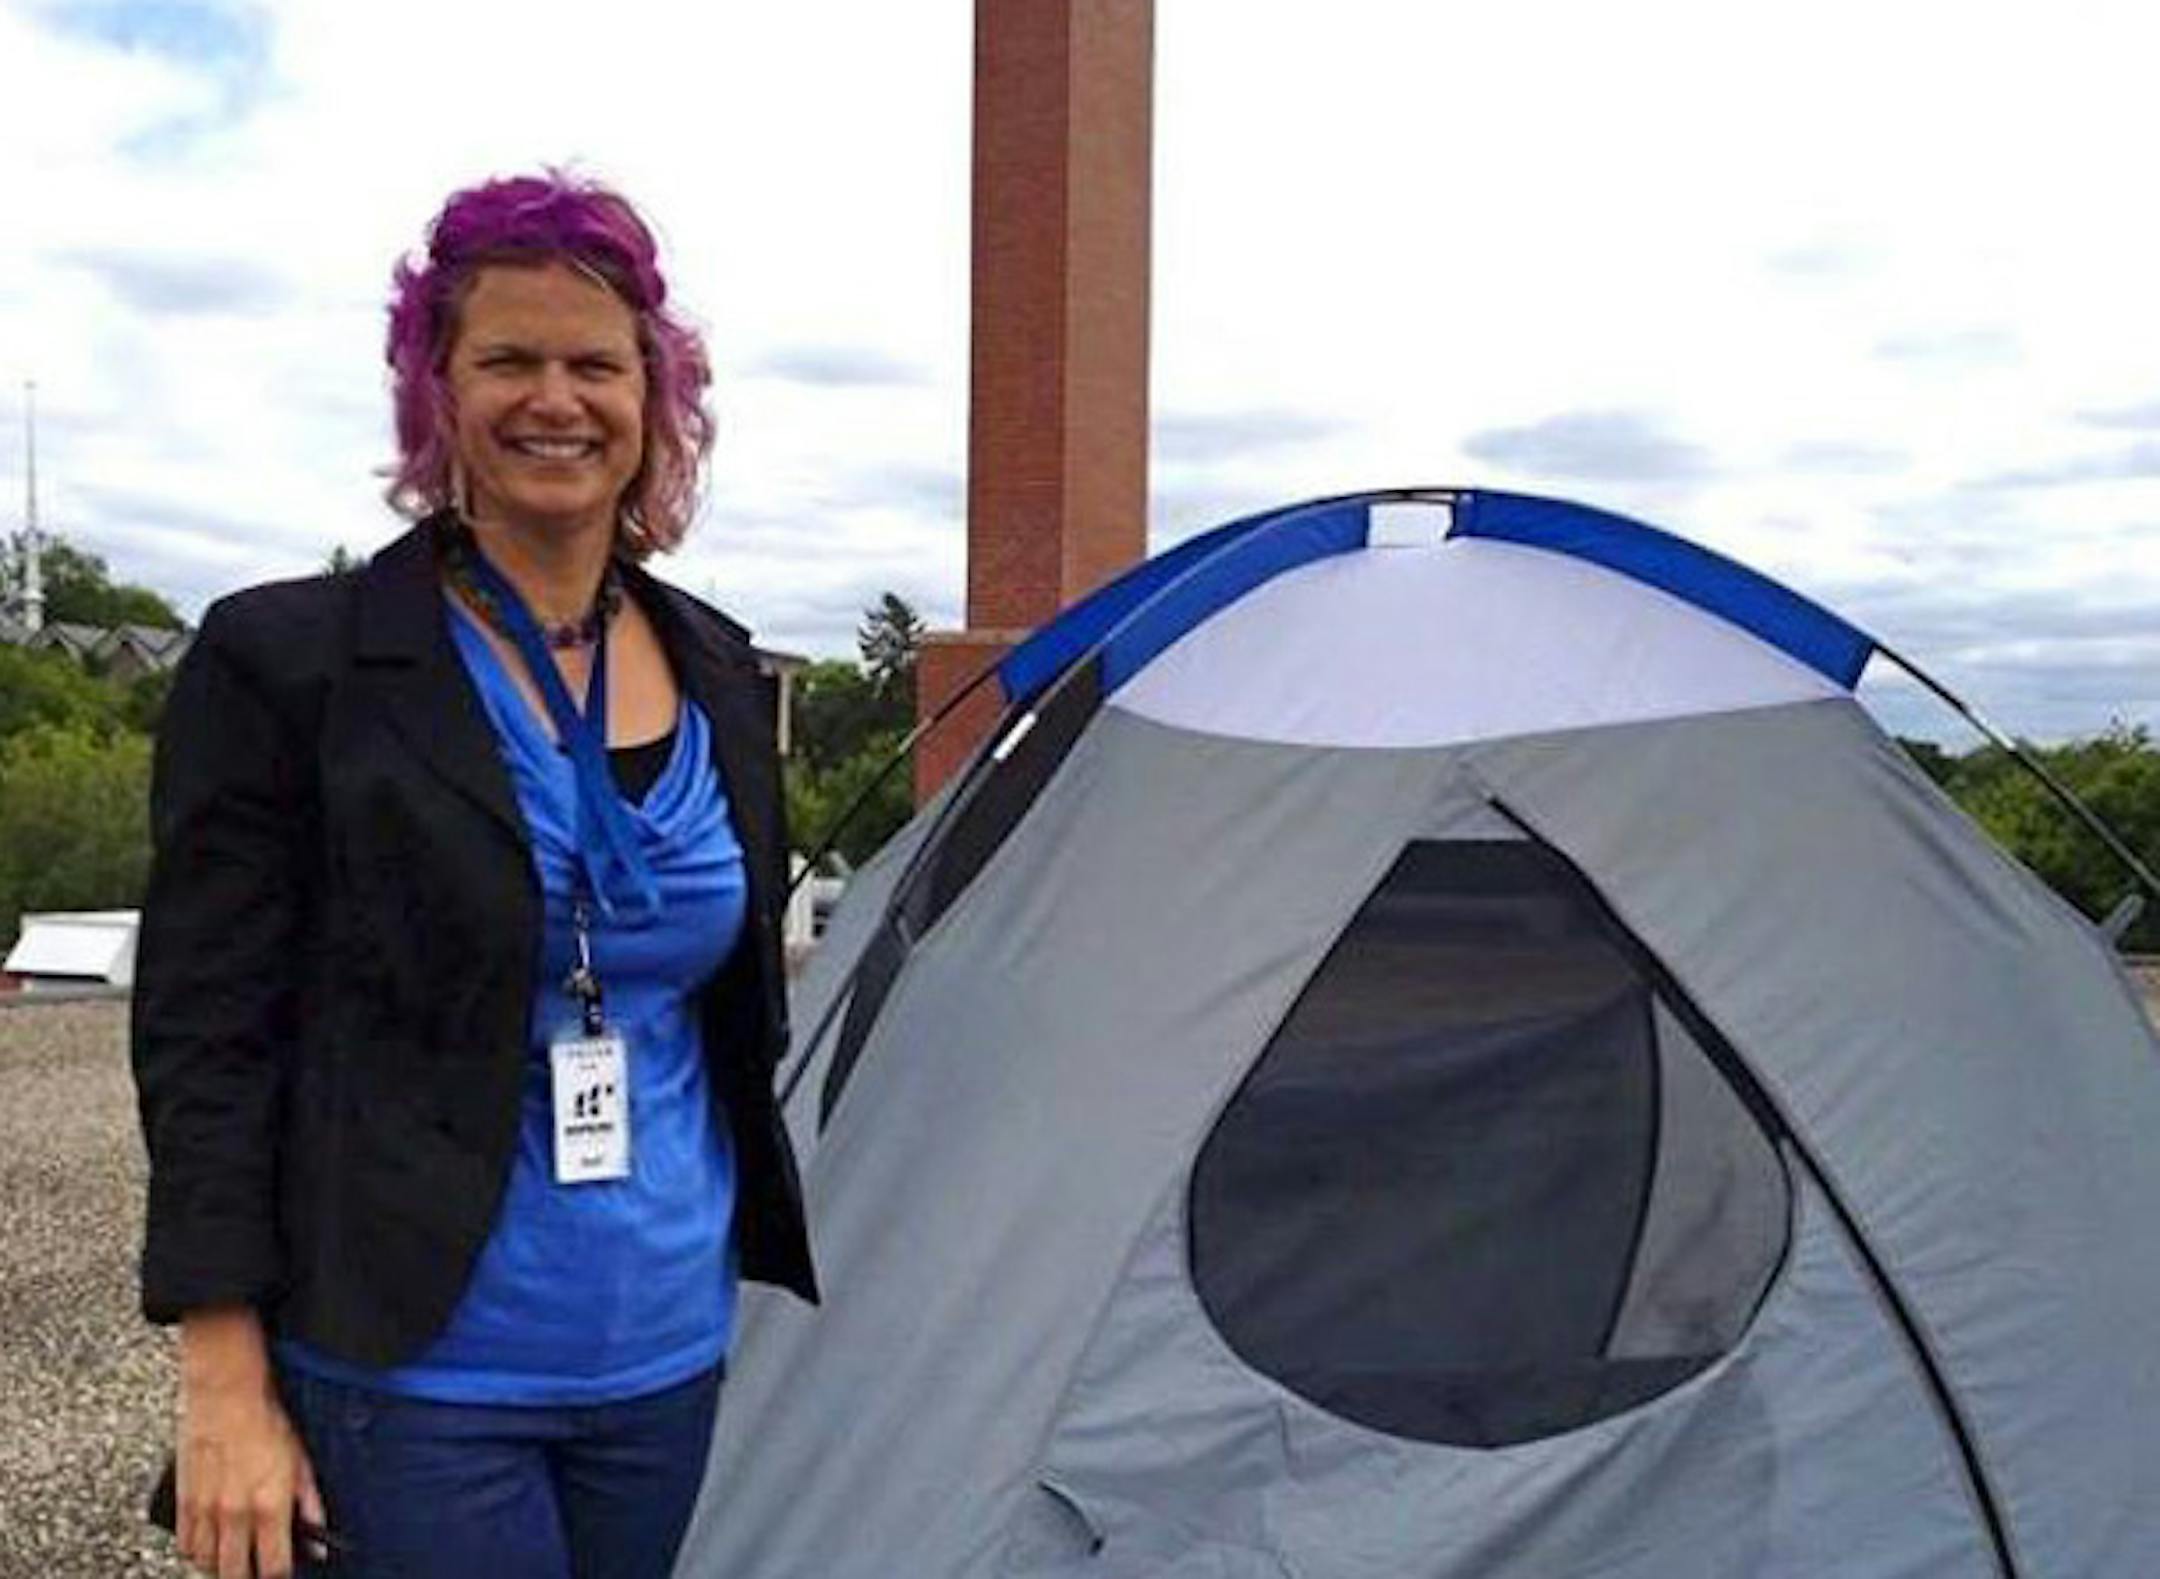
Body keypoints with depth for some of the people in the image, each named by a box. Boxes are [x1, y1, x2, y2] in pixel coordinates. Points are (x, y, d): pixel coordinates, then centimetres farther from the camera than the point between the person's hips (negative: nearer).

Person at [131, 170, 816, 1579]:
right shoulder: (289, 664, -9)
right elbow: (206, 1038, -8)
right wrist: (227, 1387, -11)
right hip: (410, 1384, -4)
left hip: (673, 1366, 5)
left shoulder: (719, 676, 6)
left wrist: (766, 1294, 16)